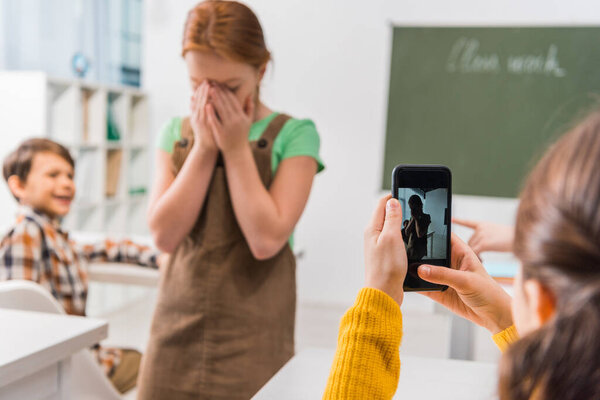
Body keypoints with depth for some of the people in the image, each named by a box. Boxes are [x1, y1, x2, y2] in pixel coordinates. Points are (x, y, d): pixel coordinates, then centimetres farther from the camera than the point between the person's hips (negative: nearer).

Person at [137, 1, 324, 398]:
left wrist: (237, 149, -14)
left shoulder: (293, 135, -7)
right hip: (177, 325, 4)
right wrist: (204, 148, -11)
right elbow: (166, 234, -6)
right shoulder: (176, 133, 5)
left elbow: (266, 240, -16)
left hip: (252, 334, -3)